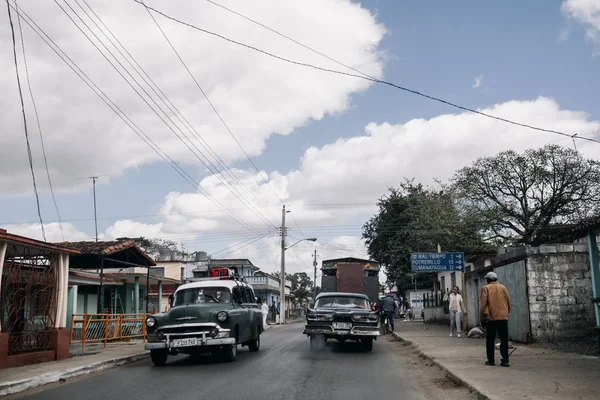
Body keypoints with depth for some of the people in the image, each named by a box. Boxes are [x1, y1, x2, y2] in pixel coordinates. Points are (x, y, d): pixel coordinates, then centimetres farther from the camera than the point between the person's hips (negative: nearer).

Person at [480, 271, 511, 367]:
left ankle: (491, 360, 9)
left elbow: (483, 305, -5)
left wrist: (482, 319, 1)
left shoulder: (485, 288, -1)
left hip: (490, 318, -2)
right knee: (504, 340, 4)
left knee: (490, 340, 7)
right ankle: (505, 360, 0)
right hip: (503, 317, 2)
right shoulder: (503, 287, 9)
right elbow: (508, 302, 10)